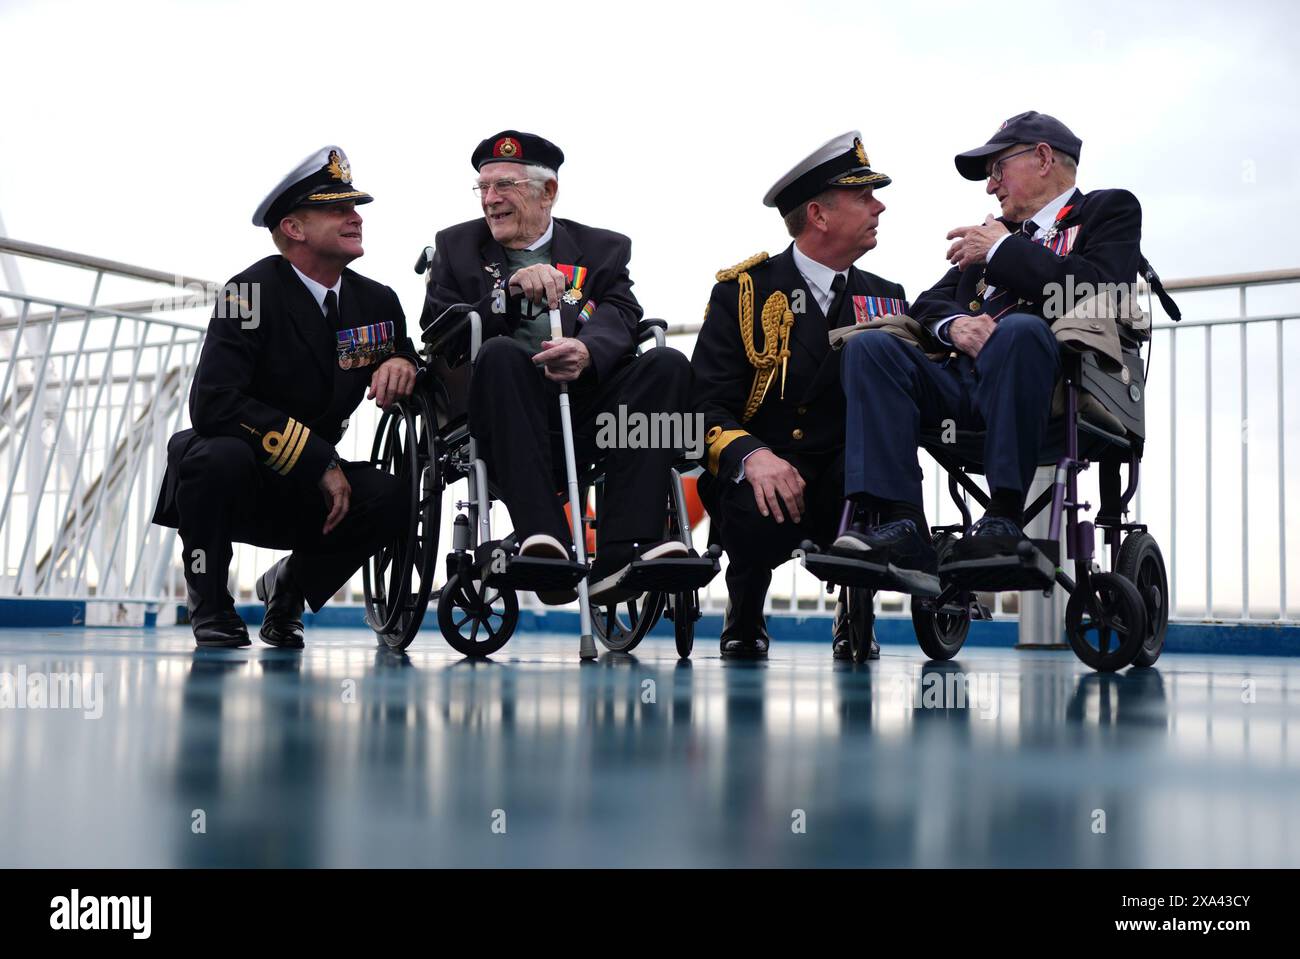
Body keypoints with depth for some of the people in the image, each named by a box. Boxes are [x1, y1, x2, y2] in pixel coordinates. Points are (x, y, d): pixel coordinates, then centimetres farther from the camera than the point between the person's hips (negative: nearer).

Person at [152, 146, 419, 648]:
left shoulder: (377, 301, 1)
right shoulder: (253, 292, -17)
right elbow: (212, 404, -28)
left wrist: (402, 363, -13)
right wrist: (319, 461, -28)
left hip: (306, 494, 5)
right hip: (232, 476, -4)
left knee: (389, 498, -25)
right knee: (222, 455, -38)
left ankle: (288, 586, 6)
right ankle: (209, 606, -10)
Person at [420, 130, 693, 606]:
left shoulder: (603, 249, 19)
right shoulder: (456, 247, 20)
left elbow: (620, 319, -1)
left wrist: (586, 351, -25)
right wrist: (510, 290, -11)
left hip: (586, 414, 1)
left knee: (667, 364, -24)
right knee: (499, 353, -32)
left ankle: (621, 554, -35)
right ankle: (547, 543, -42)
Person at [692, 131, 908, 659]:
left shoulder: (886, 298, 16)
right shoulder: (743, 291, 2)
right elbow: (706, 404, -8)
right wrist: (751, 456, -28)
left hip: (850, 477, 2)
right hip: (758, 475, -2)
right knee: (757, 519, -37)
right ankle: (745, 615, 2)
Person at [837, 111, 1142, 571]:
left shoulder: (1109, 209, 15)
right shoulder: (996, 230, 31)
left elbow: (1101, 289, -7)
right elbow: (929, 303, 21)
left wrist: (1003, 251, 0)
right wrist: (954, 323, -3)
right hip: (962, 385, 6)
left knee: (1019, 328, -36)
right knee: (869, 346, -17)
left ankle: (1005, 516, -30)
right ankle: (901, 523, -28)